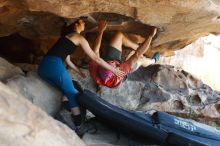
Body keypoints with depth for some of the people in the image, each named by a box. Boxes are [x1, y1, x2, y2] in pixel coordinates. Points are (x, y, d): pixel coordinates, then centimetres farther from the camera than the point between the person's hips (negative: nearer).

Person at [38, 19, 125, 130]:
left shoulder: (66, 37, 31)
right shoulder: (79, 38, 7)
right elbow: (95, 58, 6)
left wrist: (79, 72, 46)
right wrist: (113, 69, 12)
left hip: (43, 66, 8)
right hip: (54, 65, -8)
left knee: (67, 93, 19)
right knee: (73, 95, 2)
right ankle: (79, 126, 2)